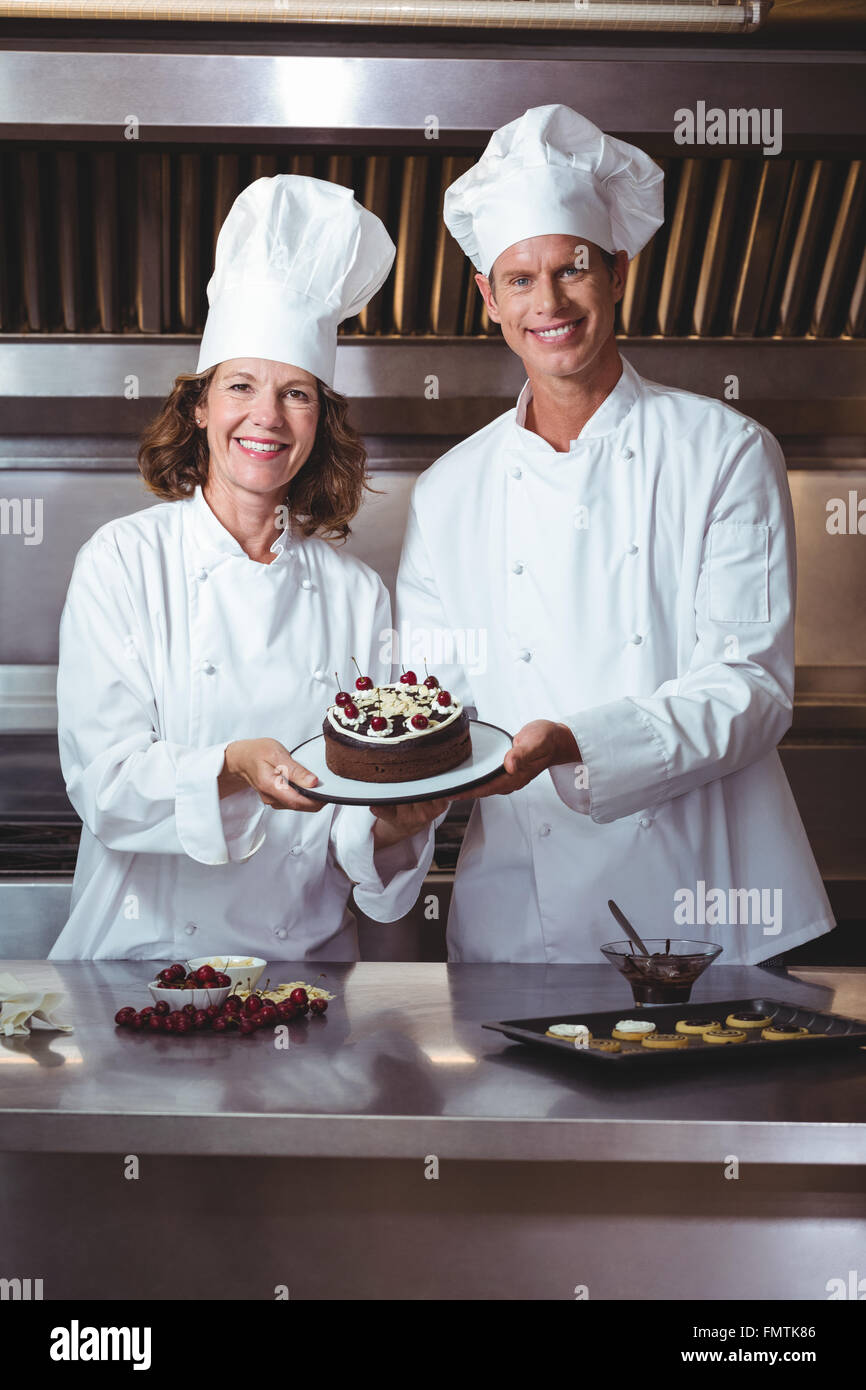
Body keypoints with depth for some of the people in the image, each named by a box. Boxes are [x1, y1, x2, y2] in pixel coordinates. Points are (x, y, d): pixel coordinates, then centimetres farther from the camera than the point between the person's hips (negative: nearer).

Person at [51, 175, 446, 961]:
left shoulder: (357, 594, 7)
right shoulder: (122, 562, -1)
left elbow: (366, 815, 7)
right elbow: (103, 782, -8)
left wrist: (391, 823, -14)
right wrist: (231, 770, -24)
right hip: (148, 952, -2)